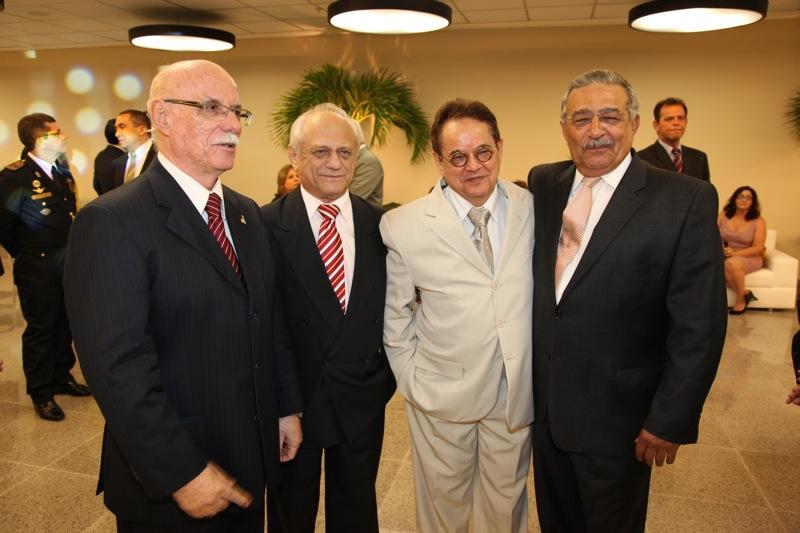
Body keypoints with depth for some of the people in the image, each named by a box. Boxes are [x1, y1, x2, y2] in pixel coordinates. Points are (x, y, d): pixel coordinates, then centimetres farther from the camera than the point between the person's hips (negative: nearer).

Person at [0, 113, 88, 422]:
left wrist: (73, 250, 11)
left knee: (64, 326, 17)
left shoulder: (62, 173, 7)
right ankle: (41, 394, 21)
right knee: (40, 330, 7)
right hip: (39, 272, -6)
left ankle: (62, 378, 35)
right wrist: (27, 254, 0)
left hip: (69, 266, 6)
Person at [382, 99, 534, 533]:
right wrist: (412, 381, -3)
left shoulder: (533, 210, -7)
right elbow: (395, 314, -2)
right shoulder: (402, 226, -12)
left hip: (517, 393, 2)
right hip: (443, 394, -1)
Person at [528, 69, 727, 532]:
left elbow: (699, 327, -13)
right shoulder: (543, 185, 1)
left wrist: (670, 421, -12)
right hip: (545, 406, 4)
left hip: (617, 417, -4)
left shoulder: (686, 199, -14)